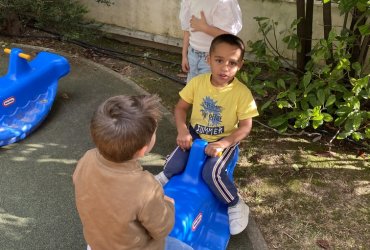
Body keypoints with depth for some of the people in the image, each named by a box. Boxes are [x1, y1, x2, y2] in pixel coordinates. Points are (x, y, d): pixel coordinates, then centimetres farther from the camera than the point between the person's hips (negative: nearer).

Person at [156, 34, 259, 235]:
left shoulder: (242, 93, -19)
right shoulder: (197, 82, -12)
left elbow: (245, 127, -15)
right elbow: (180, 107, -1)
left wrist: (222, 144, -26)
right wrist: (182, 131, -17)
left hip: (225, 140, -2)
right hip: (196, 134, 3)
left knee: (212, 173, -27)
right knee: (173, 166, -18)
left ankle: (236, 206, 0)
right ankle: (165, 177, 21)